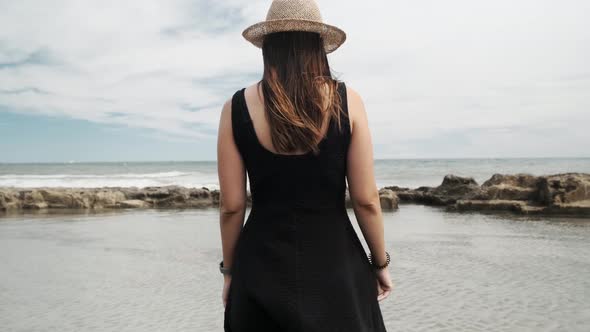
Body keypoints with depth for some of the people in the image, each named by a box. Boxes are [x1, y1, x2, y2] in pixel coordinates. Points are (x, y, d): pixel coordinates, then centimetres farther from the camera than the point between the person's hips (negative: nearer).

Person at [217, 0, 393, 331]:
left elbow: (231, 205, -4)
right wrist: (381, 262, 7)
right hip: (334, 261, 0)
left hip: (263, 264, 1)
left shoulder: (237, 107, -6)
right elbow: (366, 198, -7)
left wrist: (230, 270, 9)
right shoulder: (346, 101, -8)